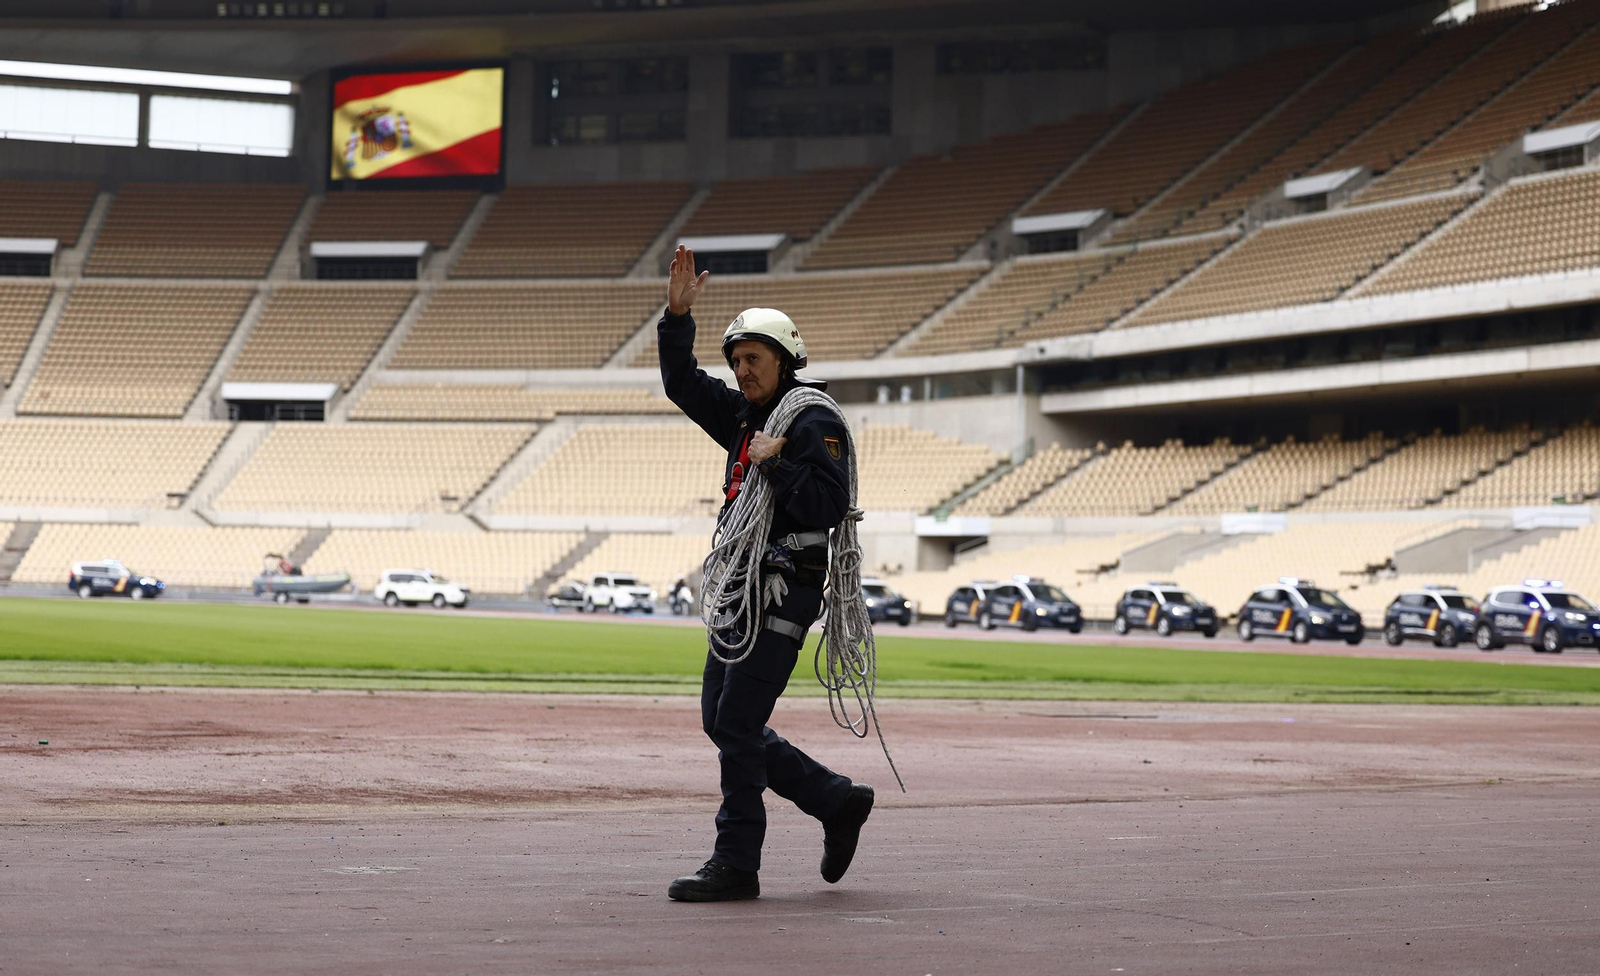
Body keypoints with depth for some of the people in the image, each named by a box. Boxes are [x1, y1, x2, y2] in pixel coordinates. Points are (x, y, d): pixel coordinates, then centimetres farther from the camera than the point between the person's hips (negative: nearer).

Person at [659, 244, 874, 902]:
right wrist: (677, 315, 9)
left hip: (783, 593, -10)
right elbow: (683, 384, 20)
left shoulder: (814, 424, -10)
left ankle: (736, 866, -5)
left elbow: (829, 506, -21)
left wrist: (776, 464, -19)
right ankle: (838, 802, 20)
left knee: (736, 725, -10)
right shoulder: (745, 417, 16)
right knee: (721, 721, 11)